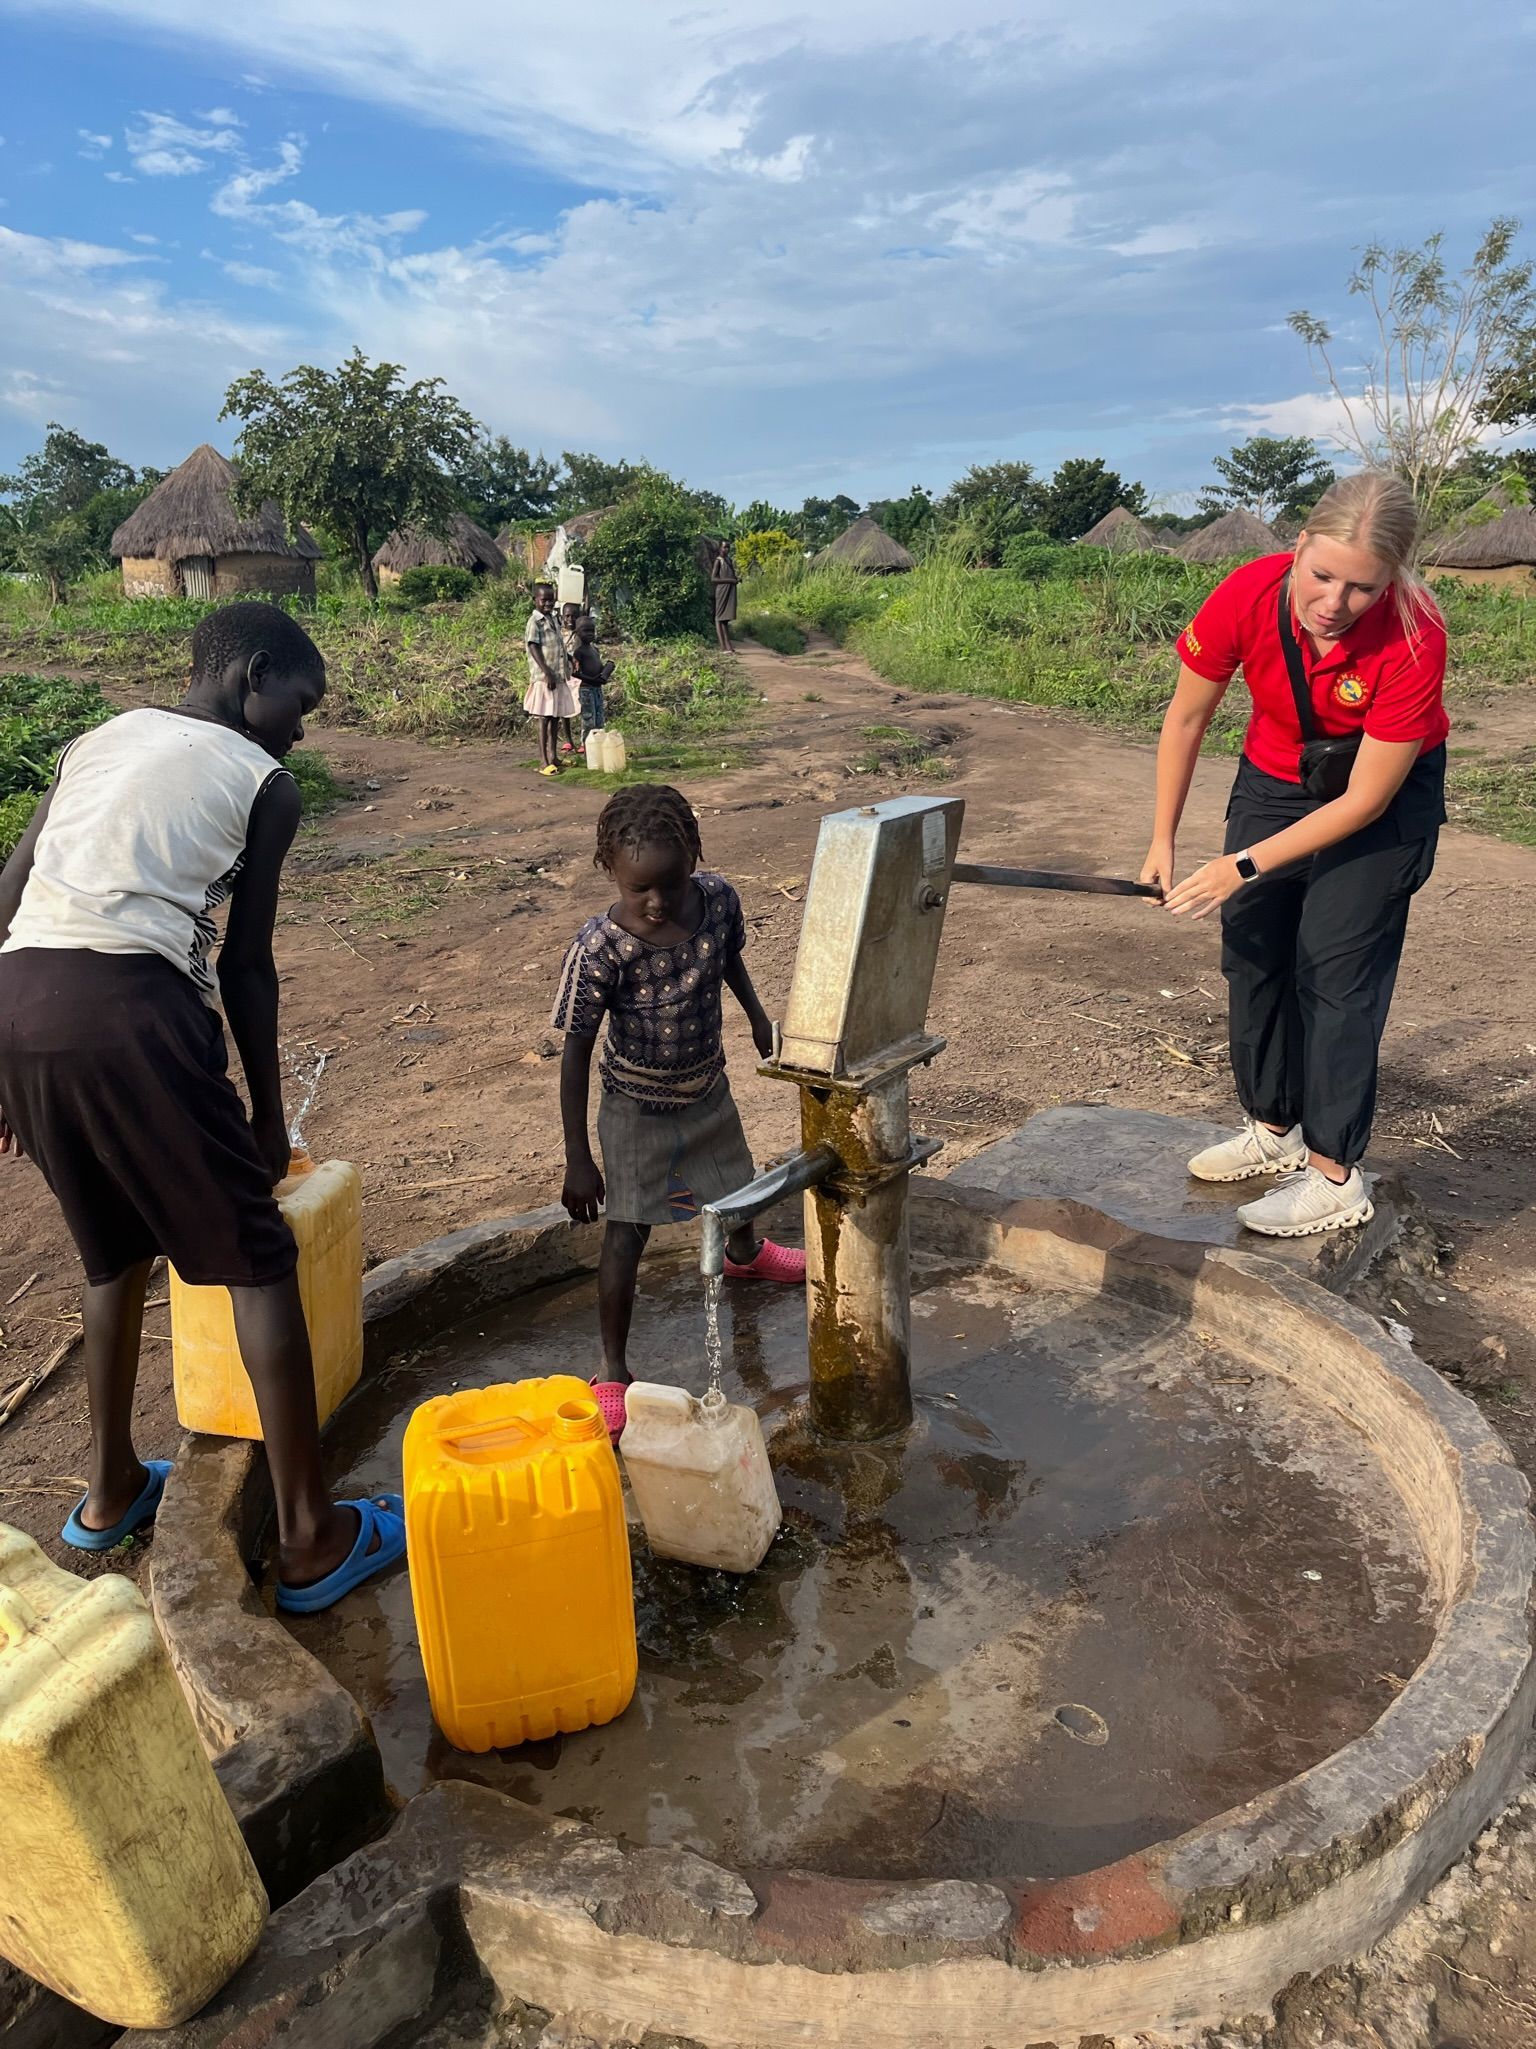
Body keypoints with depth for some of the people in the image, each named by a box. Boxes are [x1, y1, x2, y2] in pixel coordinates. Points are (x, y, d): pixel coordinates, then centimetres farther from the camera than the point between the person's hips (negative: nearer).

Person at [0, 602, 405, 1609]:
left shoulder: (96, 741, 25)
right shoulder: (264, 781, 8)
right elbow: (246, 962, 7)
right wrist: (269, 1112, 16)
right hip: (127, 1007, -7)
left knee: (114, 1248, 25)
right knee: (256, 1257, 4)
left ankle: (112, 1490, 39)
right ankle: (312, 1538, 9)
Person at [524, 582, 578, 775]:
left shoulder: (553, 619, 16)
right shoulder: (534, 621, -9)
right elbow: (534, 648, -16)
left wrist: (570, 659, 12)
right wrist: (547, 672, -23)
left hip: (559, 676, 8)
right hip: (544, 678, -8)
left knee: (556, 717, 12)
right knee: (544, 718, -7)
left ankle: (553, 757, 20)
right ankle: (544, 762, -6)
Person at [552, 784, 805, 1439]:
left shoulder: (718, 899, -19)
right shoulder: (599, 949, -31)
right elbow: (576, 1054, -23)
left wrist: (757, 1016, 7)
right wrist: (579, 1160, -21)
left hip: (707, 1089, 5)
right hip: (638, 1109, -5)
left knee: (735, 1183, 28)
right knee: (626, 1234, -1)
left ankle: (745, 1253, 63)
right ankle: (614, 1371, 16)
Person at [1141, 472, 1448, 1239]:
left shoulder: (1413, 640, -34)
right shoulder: (1247, 597, -27)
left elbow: (1365, 799, -26)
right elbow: (1186, 717, -10)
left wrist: (1244, 865, -27)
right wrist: (1163, 840, -9)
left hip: (1385, 795, -4)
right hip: (1274, 777, 4)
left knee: (1336, 969, -7)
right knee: (1252, 949, 7)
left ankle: (1335, 1175, 4)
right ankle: (1274, 1130, 24)